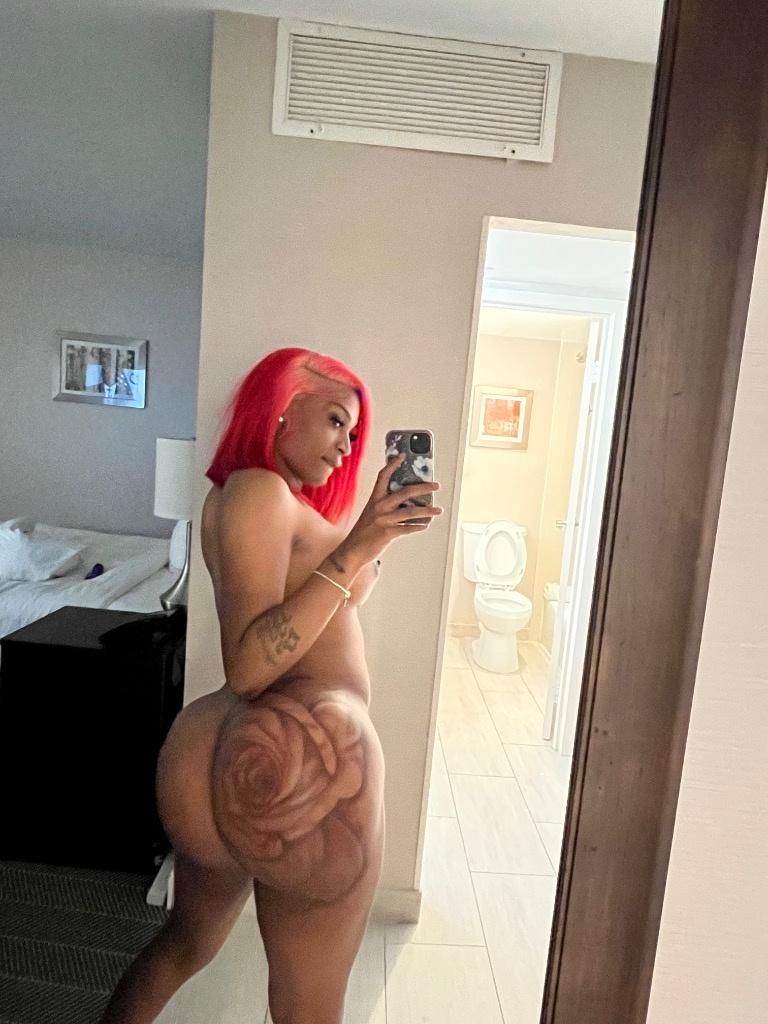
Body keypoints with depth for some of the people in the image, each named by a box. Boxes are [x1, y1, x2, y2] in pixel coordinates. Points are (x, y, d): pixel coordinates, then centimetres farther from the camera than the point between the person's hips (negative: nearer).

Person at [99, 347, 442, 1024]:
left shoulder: (259, 495, 17)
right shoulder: (258, 489, -12)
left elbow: (338, 600, 19)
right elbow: (249, 666, -21)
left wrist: (380, 532, 11)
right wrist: (354, 549, -24)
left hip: (229, 751, 10)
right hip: (306, 755, -10)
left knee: (187, 942, 29)